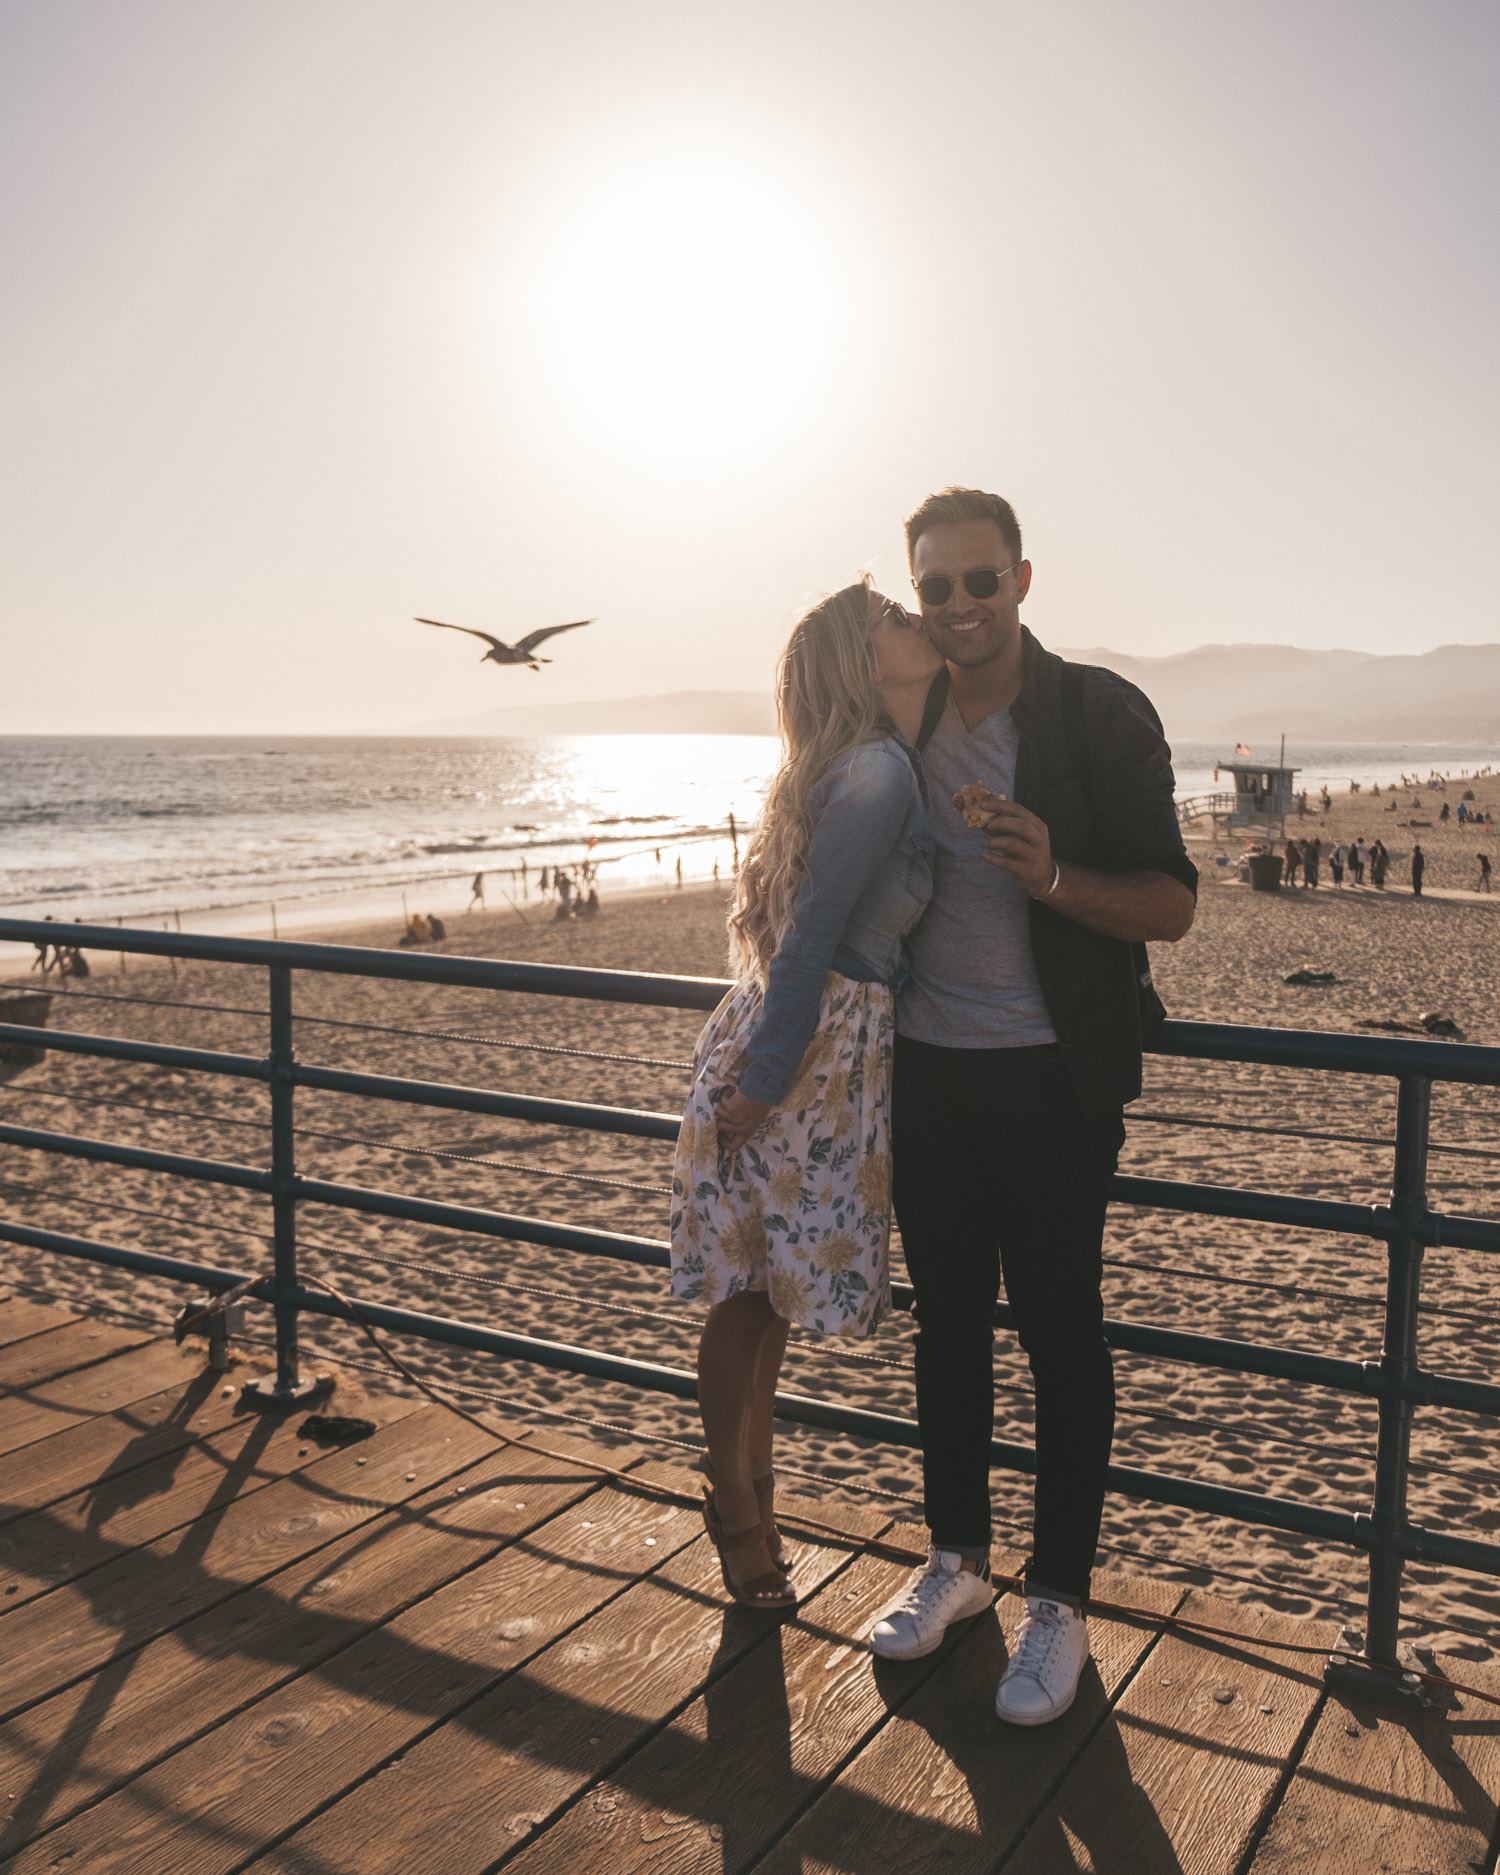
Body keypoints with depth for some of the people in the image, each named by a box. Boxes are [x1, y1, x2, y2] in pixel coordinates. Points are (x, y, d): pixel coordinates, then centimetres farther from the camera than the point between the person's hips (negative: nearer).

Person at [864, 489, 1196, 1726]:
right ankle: (957, 1558, 31)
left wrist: (1054, 876, -25)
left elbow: (1172, 905, -8)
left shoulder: (1101, 715, -7)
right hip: (925, 1068, 5)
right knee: (947, 1320, 14)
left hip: (1050, 1078, -4)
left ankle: (1059, 1601, 20)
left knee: (1060, 1334, 3)